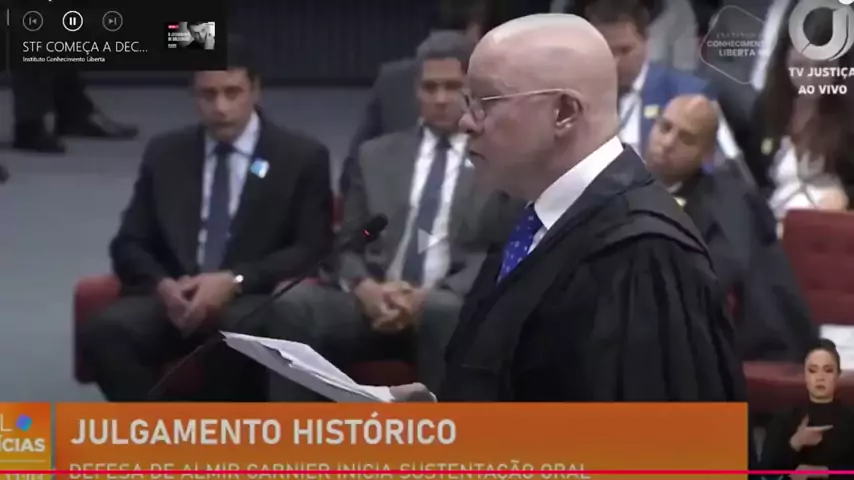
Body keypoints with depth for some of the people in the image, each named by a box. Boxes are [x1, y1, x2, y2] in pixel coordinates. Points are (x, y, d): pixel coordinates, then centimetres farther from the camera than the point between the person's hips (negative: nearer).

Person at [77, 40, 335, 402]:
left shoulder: (302, 157, 7)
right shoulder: (164, 154, 16)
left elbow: (313, 251, -1)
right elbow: (128, 245, 13)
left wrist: (234, 281, -16)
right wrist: (162, 284, -10)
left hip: (252, 301, -3)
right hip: (173, 298, 3)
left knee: (242, 334, -40)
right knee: (103, 331, -29)